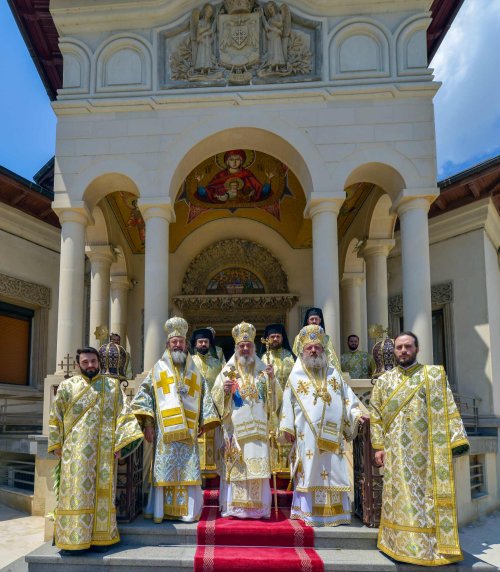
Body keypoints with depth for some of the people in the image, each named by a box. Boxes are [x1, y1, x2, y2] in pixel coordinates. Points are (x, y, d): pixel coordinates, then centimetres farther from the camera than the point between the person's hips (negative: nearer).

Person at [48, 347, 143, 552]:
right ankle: (73, 538, 4)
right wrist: (56, 444, 2)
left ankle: (99, 537, 12)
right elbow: (56, 417, 9)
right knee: (76, 491, -1)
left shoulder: (112, 385, 8)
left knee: (102, 492, 4)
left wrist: (120, 441, -9)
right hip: (75, 449, 0)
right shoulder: (67, 386, 9)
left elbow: (123, 414, 2)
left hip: (104, 450, 1)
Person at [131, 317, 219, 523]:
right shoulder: (158, 369, 8)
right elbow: (144, 396, 1)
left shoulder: (195, 372, 15)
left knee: (188, 472, 1)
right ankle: (162, 510, 9)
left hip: (188, 432, 2)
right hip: (164, 430, -2)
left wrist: (204, 422, 4)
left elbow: (205, 398, 14)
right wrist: (147, 424, -7)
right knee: (164, 471, -1)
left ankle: (187, 510, 10)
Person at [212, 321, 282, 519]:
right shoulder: (227, 371, 7)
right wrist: (224, 390, -16)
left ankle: (258, 506, 10)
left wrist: (272, 380, -10)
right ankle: (235, 506, 6)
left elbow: (276, 397, 7)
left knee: (258, 464, 0)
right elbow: (215, 397, 4)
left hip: (258, 427, 1)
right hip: (235, 427, -1)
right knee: (236, 466, -3)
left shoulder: (263, 370, 11)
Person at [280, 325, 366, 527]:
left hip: (332, 435, 2)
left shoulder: (334, 373, 11)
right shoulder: (296, 376, 5)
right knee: (309, 472, 1)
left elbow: (347, 397, 9)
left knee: (334, 472, 4)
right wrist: (287, 429, -1)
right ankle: (309, 512, 9)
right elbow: (288, 404, 4)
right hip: (307, 435, -2)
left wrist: (357, 414, -6)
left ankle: (334, 511, 13)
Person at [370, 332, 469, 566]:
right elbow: (376, 416, 7)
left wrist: (455, 440, -9)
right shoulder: (384, 380, 10)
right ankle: (405, 545, 16)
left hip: (427, 450, -1)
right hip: (396, 453, 2)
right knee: (401, 500, 5)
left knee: (428, 497, 2)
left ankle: (433, 545, 13)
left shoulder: (434, 374, 5)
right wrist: (379, 447, 0)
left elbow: (447, 410, 0)